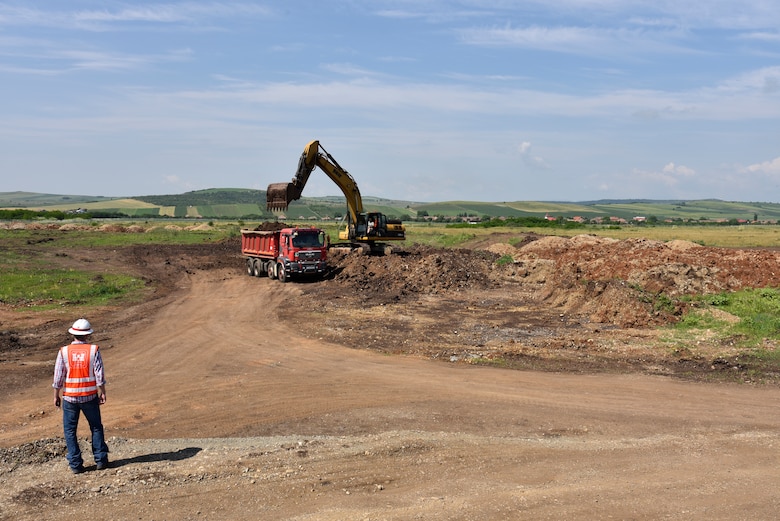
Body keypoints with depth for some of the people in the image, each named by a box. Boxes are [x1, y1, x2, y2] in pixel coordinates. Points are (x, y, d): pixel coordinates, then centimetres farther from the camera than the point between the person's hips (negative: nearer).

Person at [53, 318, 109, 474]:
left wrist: (56, 395, 8)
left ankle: (75, 464, 10)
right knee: (96, 428, 16)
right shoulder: (93, 350, -8)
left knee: (70, 431, 11)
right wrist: (102, 392, 2)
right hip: (90, 397, 0)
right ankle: (101, 460, 16)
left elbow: (58, 377, -3)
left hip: (70, 397, 0)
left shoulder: (64, 351, -6)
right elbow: (99, 375, -8)